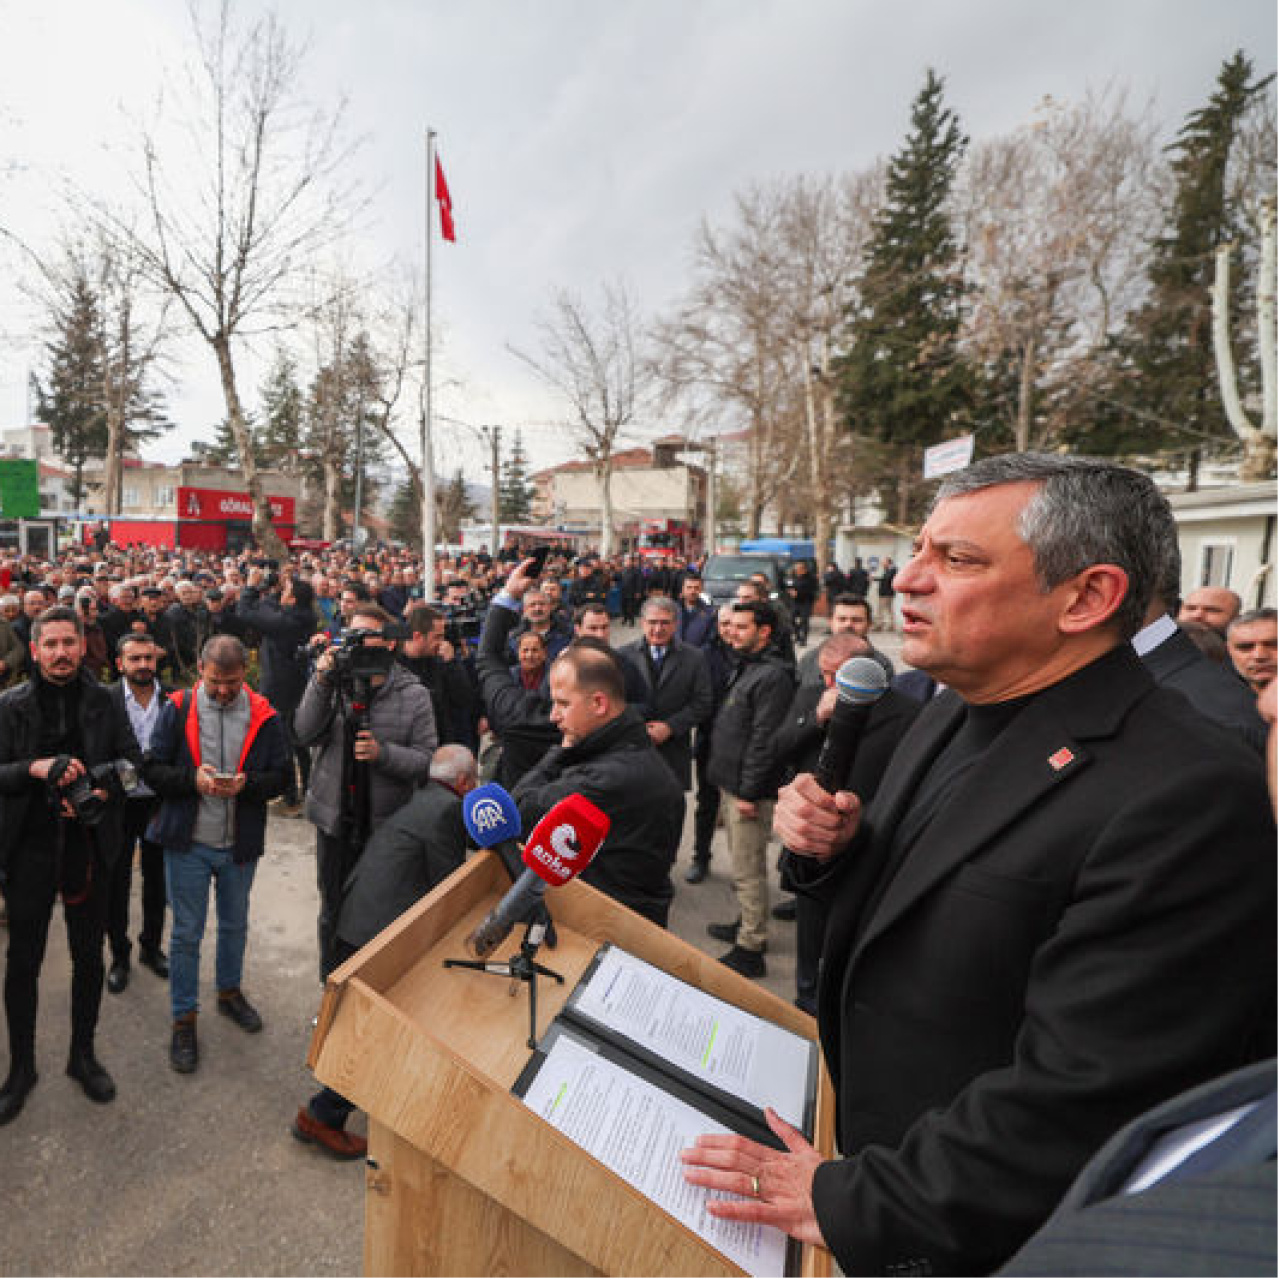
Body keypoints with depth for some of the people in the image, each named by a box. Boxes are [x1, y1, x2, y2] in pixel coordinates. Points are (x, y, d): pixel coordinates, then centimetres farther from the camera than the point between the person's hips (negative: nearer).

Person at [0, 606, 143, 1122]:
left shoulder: (104, 702, -1)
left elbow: (132, 762, 1)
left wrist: (101, 792, -16)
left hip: (88, 846, 1)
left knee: (89, 956, 13)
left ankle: (82, 1054, 32)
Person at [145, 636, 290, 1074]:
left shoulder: (264, 716, -7)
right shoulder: (177, 709, -8)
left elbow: (280, 776, -4)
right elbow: (153, 770, -6)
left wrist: (246, 784, -23)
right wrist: (193, 779, -23)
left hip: (240, 842, 2)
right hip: (187, 842, -1)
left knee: (235, 925, 21)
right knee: (186, 932, 8)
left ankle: (230, 991, 44)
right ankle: (183, 1019, 26)